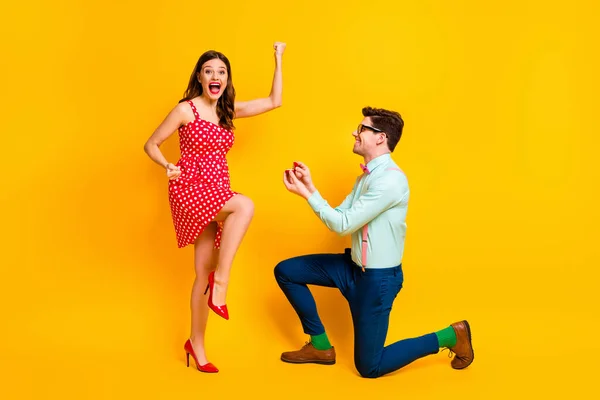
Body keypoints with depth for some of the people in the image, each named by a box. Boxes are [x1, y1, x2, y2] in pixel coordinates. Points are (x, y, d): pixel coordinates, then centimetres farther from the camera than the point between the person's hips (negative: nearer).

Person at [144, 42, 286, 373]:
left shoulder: (229, 110, 12)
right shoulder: (186, 110, -4)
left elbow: (274, 101, 14)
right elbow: (151, 145, 0)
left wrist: (278, 60, 12)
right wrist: (168, 167, -19)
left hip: (216, 195, 6)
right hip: (189, 190, -5)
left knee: (204, 272, 5)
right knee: (245, 206, -34)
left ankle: (196, 344, 16)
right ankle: (221, 278, -23)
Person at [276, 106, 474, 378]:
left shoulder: (389, 179, -24)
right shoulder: (366, 176, 9)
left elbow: (343, 225, -23)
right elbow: (339, 218, 4)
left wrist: (307, 194, -17)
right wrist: (309, 187, -3)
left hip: (378, 277, -9)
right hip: (354, 266, 9)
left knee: (369, 367, 1)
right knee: (285, 271, 6)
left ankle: (450, 336, 15)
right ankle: (321, 346, 17)